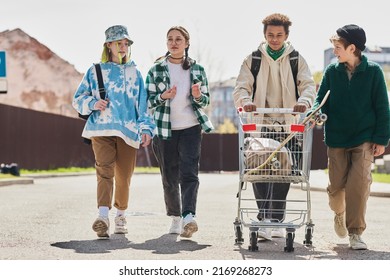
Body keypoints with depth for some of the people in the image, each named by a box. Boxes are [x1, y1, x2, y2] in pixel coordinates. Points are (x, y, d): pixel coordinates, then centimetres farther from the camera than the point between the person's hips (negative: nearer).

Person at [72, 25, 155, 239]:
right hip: (101, 129, -2)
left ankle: (121, 214, 26)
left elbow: (143, 104, 14)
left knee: (123, 177, 4)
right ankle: (103, 217, -33)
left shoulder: (134, 73, 17)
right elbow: (78, 99, 13)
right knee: (104, 171, -20)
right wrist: (93, 104, -7)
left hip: (128, 131, 2)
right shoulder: (95, 71, 12)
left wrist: (146, 129, 2)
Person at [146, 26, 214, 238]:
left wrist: (198, 96, -13)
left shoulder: (197, 69, 7)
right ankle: (175, 217, 20)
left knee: (189, 173, -15)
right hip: (165, 130, 1)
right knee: (169, 177, 7)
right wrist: (163, 96, -17)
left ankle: (189, 216, -27)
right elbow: (148, 101, 4)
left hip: (191, 128, -1)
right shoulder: (156, 70, 5)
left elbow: (206, 100, 10)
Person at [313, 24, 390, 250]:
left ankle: (356, 232, -3)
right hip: (336, 138, 2)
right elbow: (322, 98, 6)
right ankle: (339, 212, 37)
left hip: (364, 139, -2)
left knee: (359, 183, -12)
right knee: (337, 185, 5)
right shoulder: (332, 71, 4)